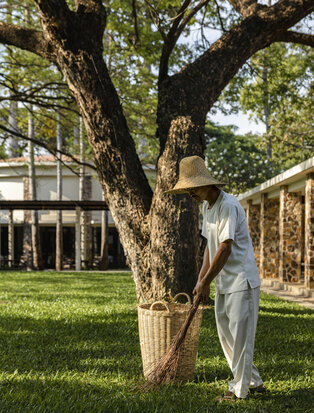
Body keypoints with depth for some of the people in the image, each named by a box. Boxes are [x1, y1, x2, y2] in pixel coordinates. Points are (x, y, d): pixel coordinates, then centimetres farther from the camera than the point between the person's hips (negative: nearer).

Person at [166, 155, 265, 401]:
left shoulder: (228, 205, -18)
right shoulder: (206, 206, 11)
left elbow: (225, 248, -21)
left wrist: (206, 282, -15)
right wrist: (201, 279, 10)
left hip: (241, 281, -10)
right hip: (223, 283, 10)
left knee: (240, 335, -4)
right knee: (226, 334, 13)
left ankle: (240, 389, 7)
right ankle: (253, 381, 23)